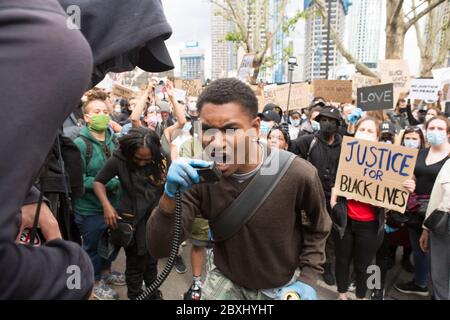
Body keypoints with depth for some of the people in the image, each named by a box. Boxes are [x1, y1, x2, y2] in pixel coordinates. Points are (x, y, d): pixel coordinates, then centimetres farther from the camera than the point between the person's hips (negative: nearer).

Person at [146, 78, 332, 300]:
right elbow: (159, 249, -22)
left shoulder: (298, 174, -25)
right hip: (226, 281, 1)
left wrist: (307, 279, -9)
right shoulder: (199, 177, -21)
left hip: (283, 286, 0)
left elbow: (318, 228, -4)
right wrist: (170, 196, -37)